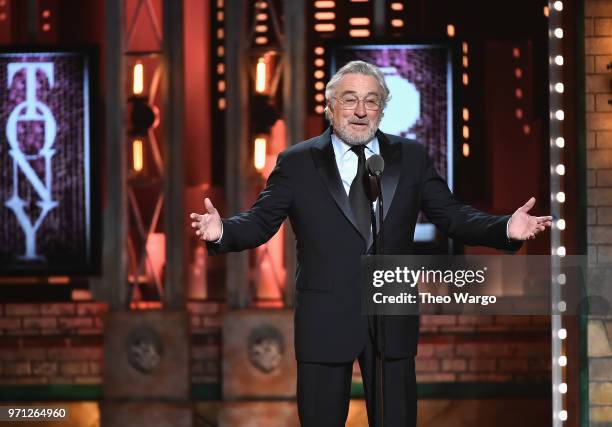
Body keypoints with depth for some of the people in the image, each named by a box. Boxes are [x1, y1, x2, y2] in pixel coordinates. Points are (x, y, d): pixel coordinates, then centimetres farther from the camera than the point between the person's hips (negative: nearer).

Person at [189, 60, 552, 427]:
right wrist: (222, 231, -23)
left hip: (393, 323, 2)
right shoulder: (297, 163, 3)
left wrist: (507, 229, -12)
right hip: (325, 324, -2)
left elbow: (451, 215, 5)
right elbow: (260, 221, -2)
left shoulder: (411, 158, 8)